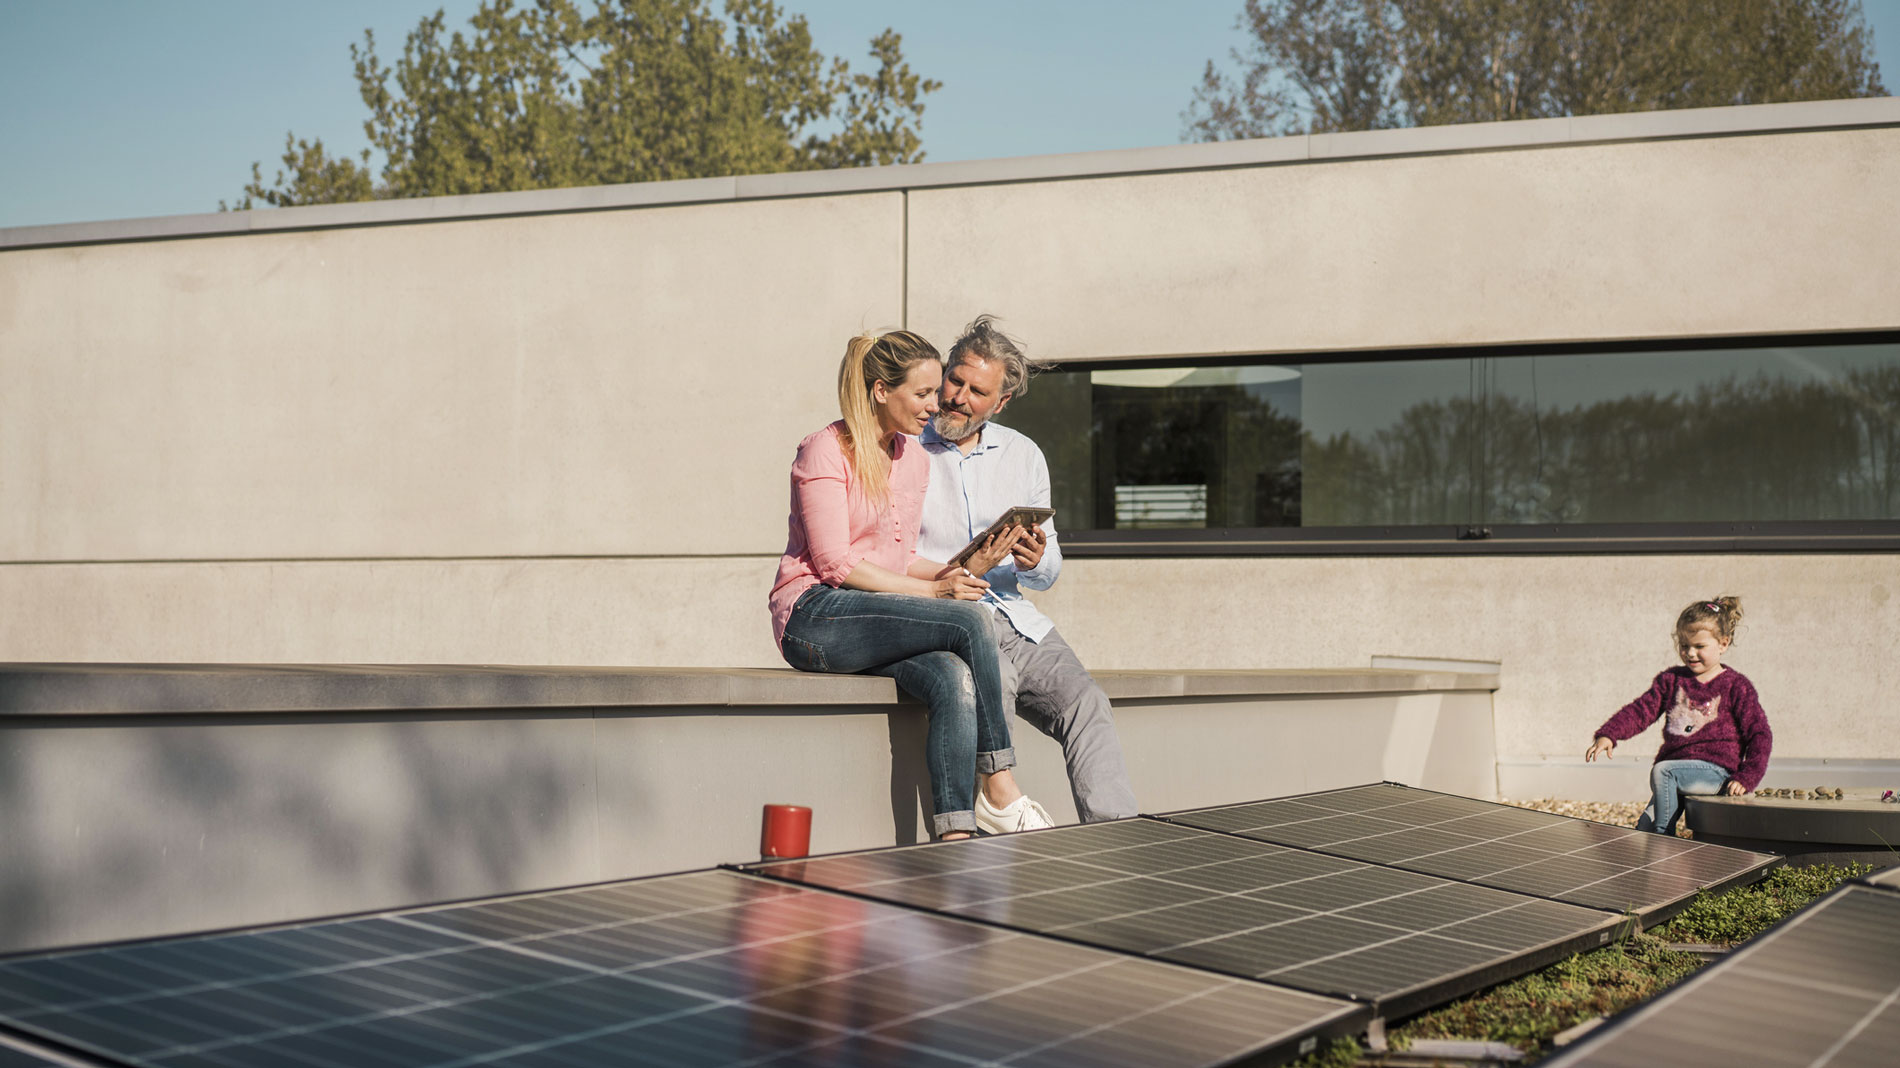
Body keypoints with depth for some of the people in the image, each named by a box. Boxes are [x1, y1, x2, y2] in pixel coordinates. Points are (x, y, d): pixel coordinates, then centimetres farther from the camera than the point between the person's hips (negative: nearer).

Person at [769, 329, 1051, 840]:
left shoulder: (914, 460, 16)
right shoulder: (826, 451, -7)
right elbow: (835, 563, -14)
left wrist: (962, 568, -4)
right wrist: (932, 591, -16)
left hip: (881, 617, 6)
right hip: (813, 619, -6)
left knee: (955, 681, -27)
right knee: (968, 621, -26)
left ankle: (956, 836, -34)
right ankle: (998, 786, -16)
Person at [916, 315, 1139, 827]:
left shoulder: (1023, 455, 17)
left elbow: (1049, 569, 19)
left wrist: (1036, 560, -6)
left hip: (1014, 617, 5)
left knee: (1086, 701, -20)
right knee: (995, 675, -35)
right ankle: (1002, 809, -38)